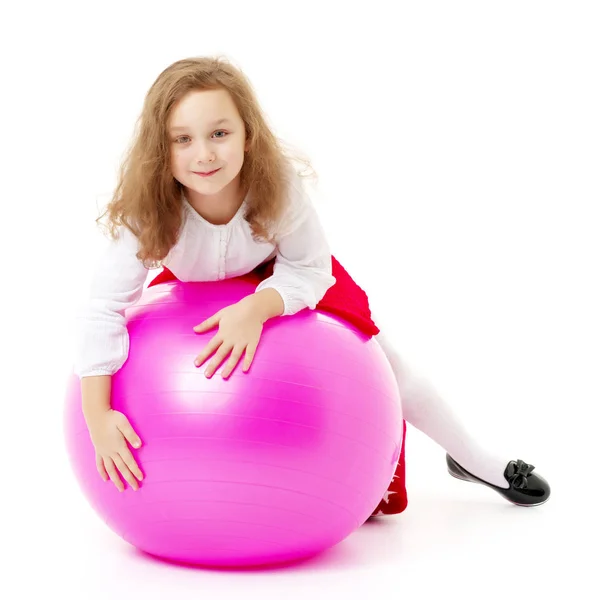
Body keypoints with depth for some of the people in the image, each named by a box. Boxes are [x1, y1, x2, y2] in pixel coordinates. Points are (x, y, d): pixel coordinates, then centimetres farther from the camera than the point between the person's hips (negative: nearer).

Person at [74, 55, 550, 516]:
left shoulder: (277, 183, -38)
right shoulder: (146, 208, -37)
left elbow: (309, 269, -25)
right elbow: (105, 307, -36)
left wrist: (256, 307, -46)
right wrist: (98, 416, -43)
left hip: (284, 282, -1)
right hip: (194, 290, 1)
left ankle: (474, 460, 25)